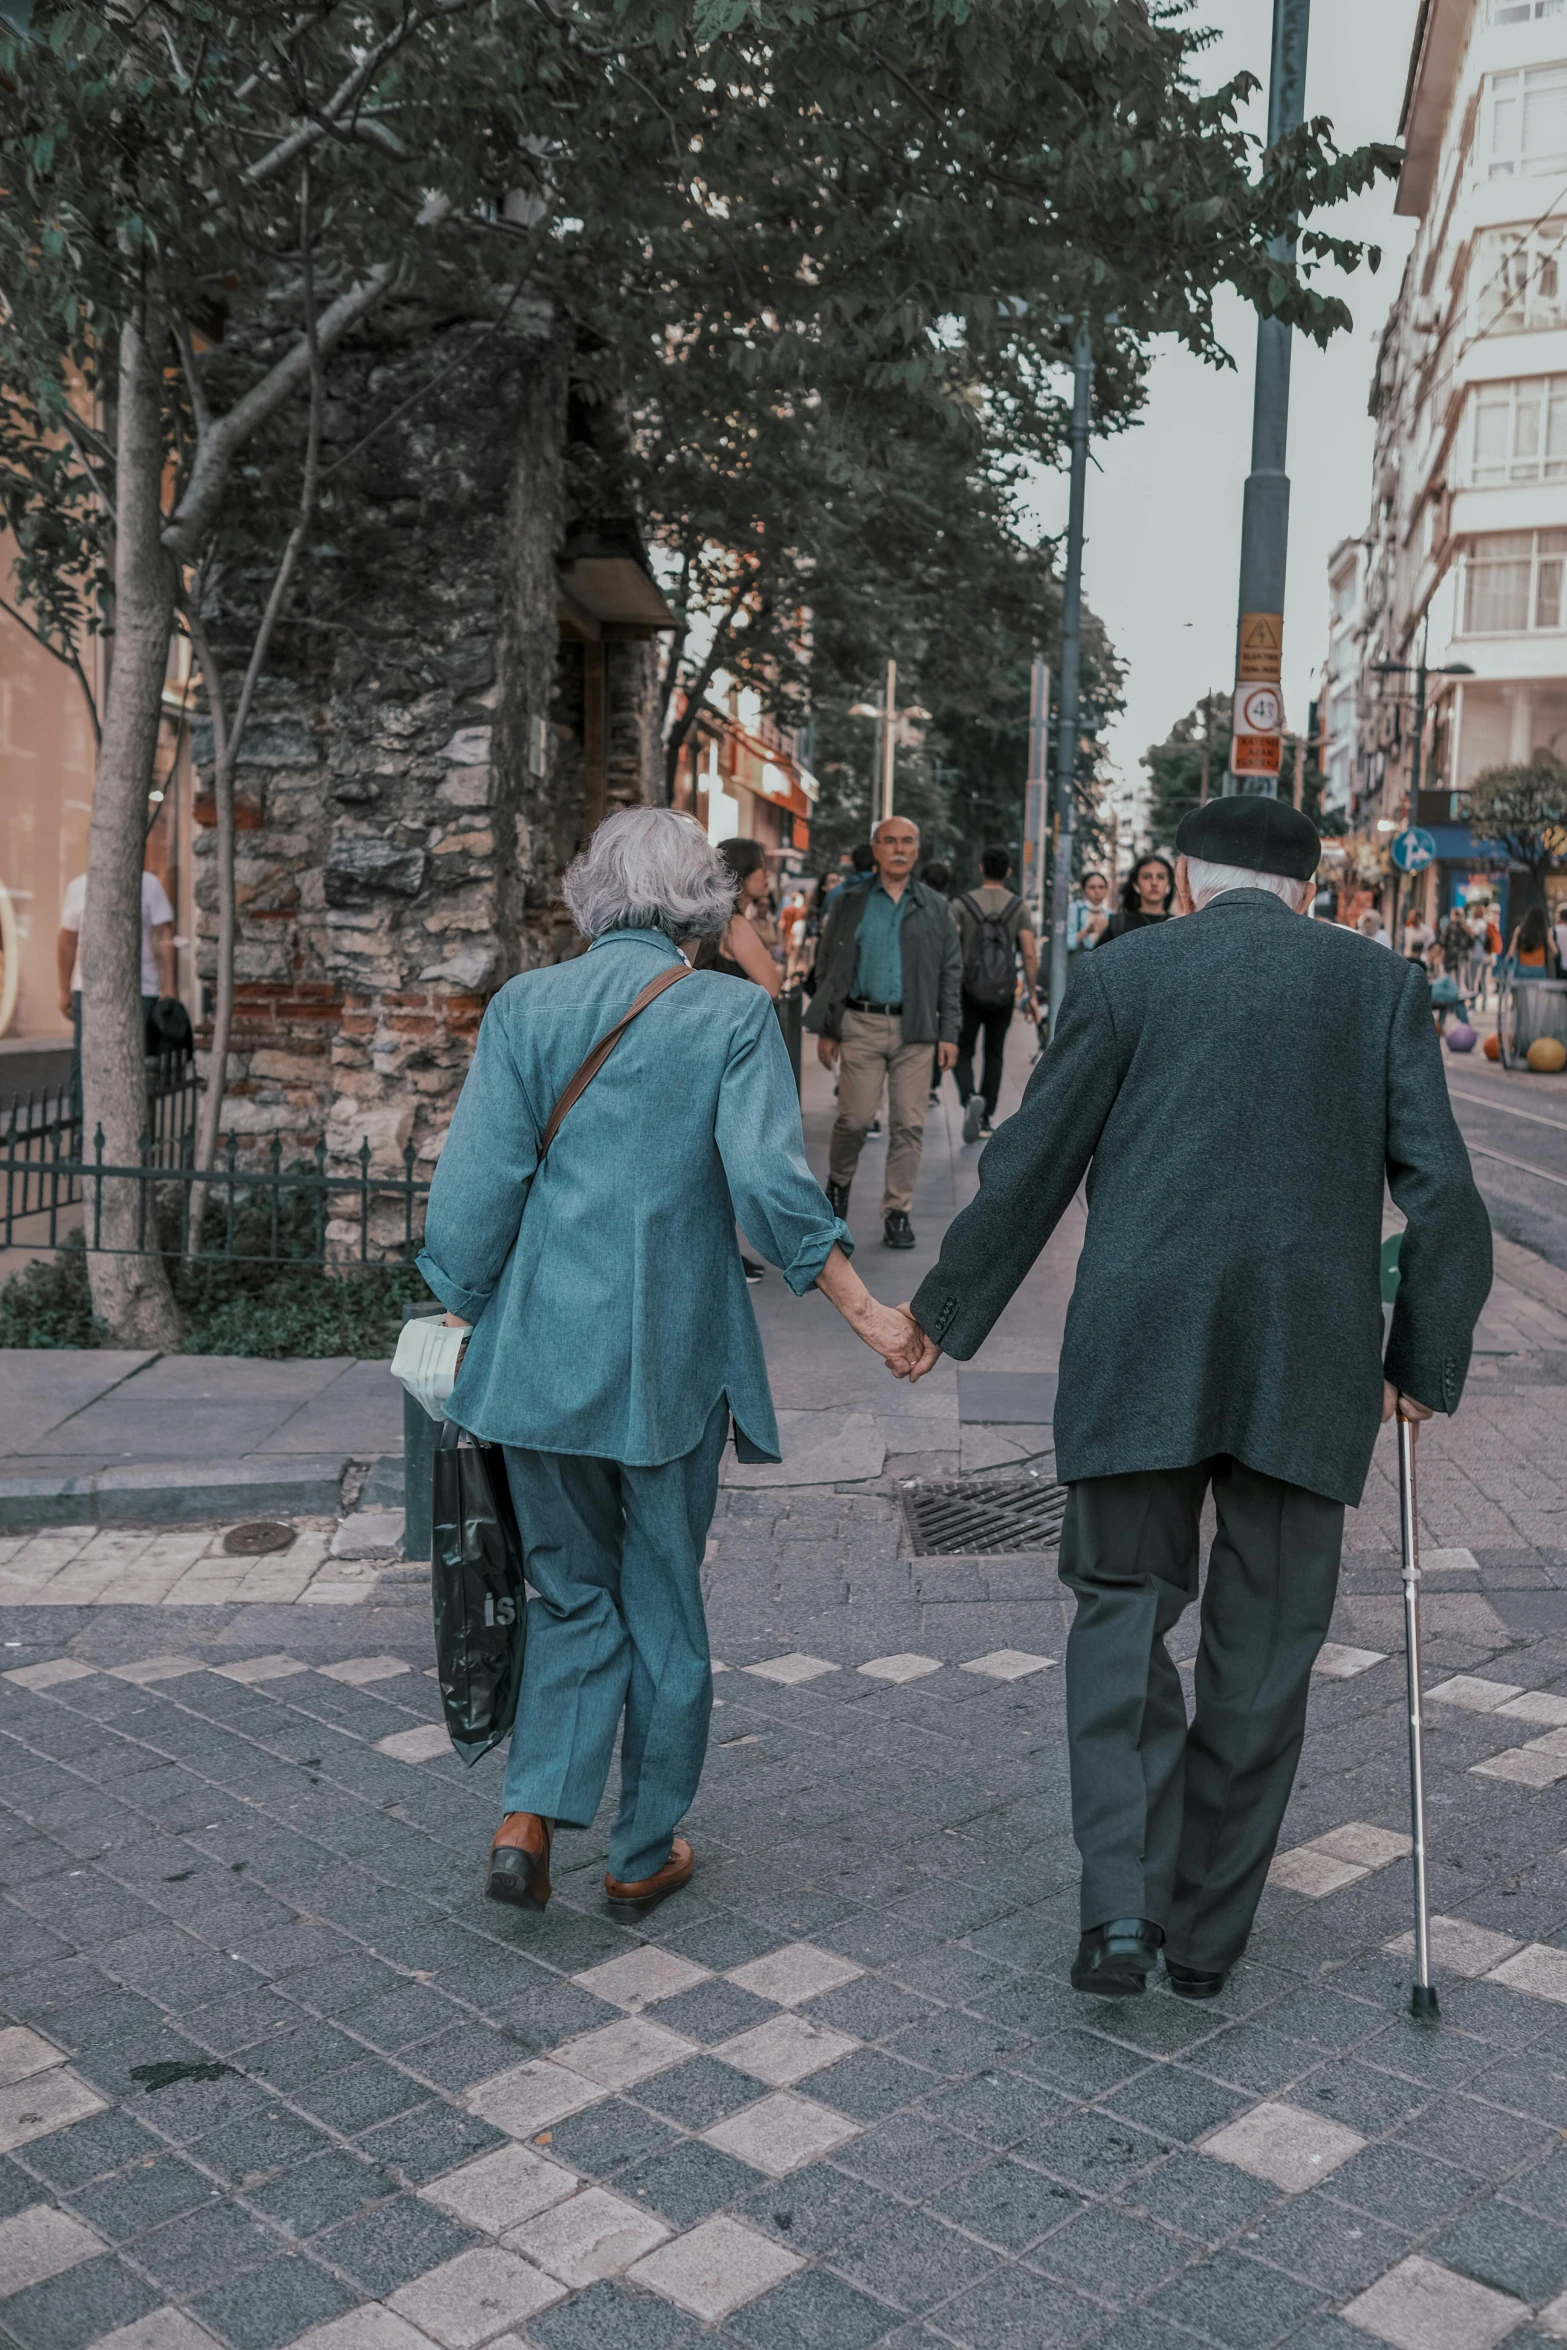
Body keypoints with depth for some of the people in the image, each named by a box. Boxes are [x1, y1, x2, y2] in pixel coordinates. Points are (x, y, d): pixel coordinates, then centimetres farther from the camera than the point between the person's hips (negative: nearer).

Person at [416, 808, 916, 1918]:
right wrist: (869, 1314, -8)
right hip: (671, 1357, -2)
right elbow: (774, 1182, -14)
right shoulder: (733, 1013, -5)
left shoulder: (525, 1005, 0)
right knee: (664, 1602, 14)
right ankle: (644, 1854, 26)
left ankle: (530, 1815, 4)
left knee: (573, 1589, 19)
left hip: (541, 1353, 2)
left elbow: (478, 1181, -2)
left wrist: (461, 1316, 9)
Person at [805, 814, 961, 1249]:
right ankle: (838, 1182, 24)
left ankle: (897, 1212, 10)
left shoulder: (934, 908, 9)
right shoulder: (849, 903, 6)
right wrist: (825, 1030, 1)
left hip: (916, 1030, 1)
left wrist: (949, 1033, 1)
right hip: (861, 1023, -1)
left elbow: (950, 972, 8)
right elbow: (827, 968, 7)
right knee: (855, 1118, -4)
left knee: (909, 1124, 0)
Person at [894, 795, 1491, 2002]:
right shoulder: (1381, 981, 9)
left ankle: (1123, 1904, -3)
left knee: (1124, 1611, 11)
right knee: (1262, 1650, 13)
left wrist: (946, 1313, 16)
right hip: (1312, 1361, 2)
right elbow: (1443, 1194, 3)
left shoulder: (1125, 973, 5)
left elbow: (1031, 1167, 5)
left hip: (1143, 1354, -1)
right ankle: (1209, 1927, 23)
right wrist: (1424, 1361, 14)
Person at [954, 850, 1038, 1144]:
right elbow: (1030, 956, -5)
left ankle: (970, 1097, -21)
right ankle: (985, 1118, 16)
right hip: (1003, 994, 2)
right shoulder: (1019, 906, 1)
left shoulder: (962, 904, -3)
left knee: (963, 1052, 8)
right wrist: (1033, 995, 2)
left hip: (969, 990, -1)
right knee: (994, 1055, 15)